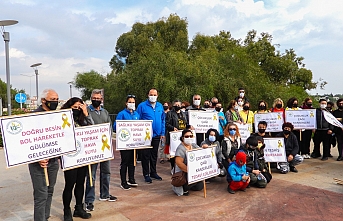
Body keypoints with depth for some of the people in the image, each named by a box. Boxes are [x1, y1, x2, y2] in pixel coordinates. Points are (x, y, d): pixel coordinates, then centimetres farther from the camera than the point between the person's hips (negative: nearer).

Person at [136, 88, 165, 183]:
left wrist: (162, 133, 6)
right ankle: (146, 174, 16)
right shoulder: (142, 106, -7)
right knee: (146, 155, 4)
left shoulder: (160, 106, 7)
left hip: (157, 135, 4)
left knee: (154, 155, 15)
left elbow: (163, 120, 10)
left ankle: (153, 172, 28)